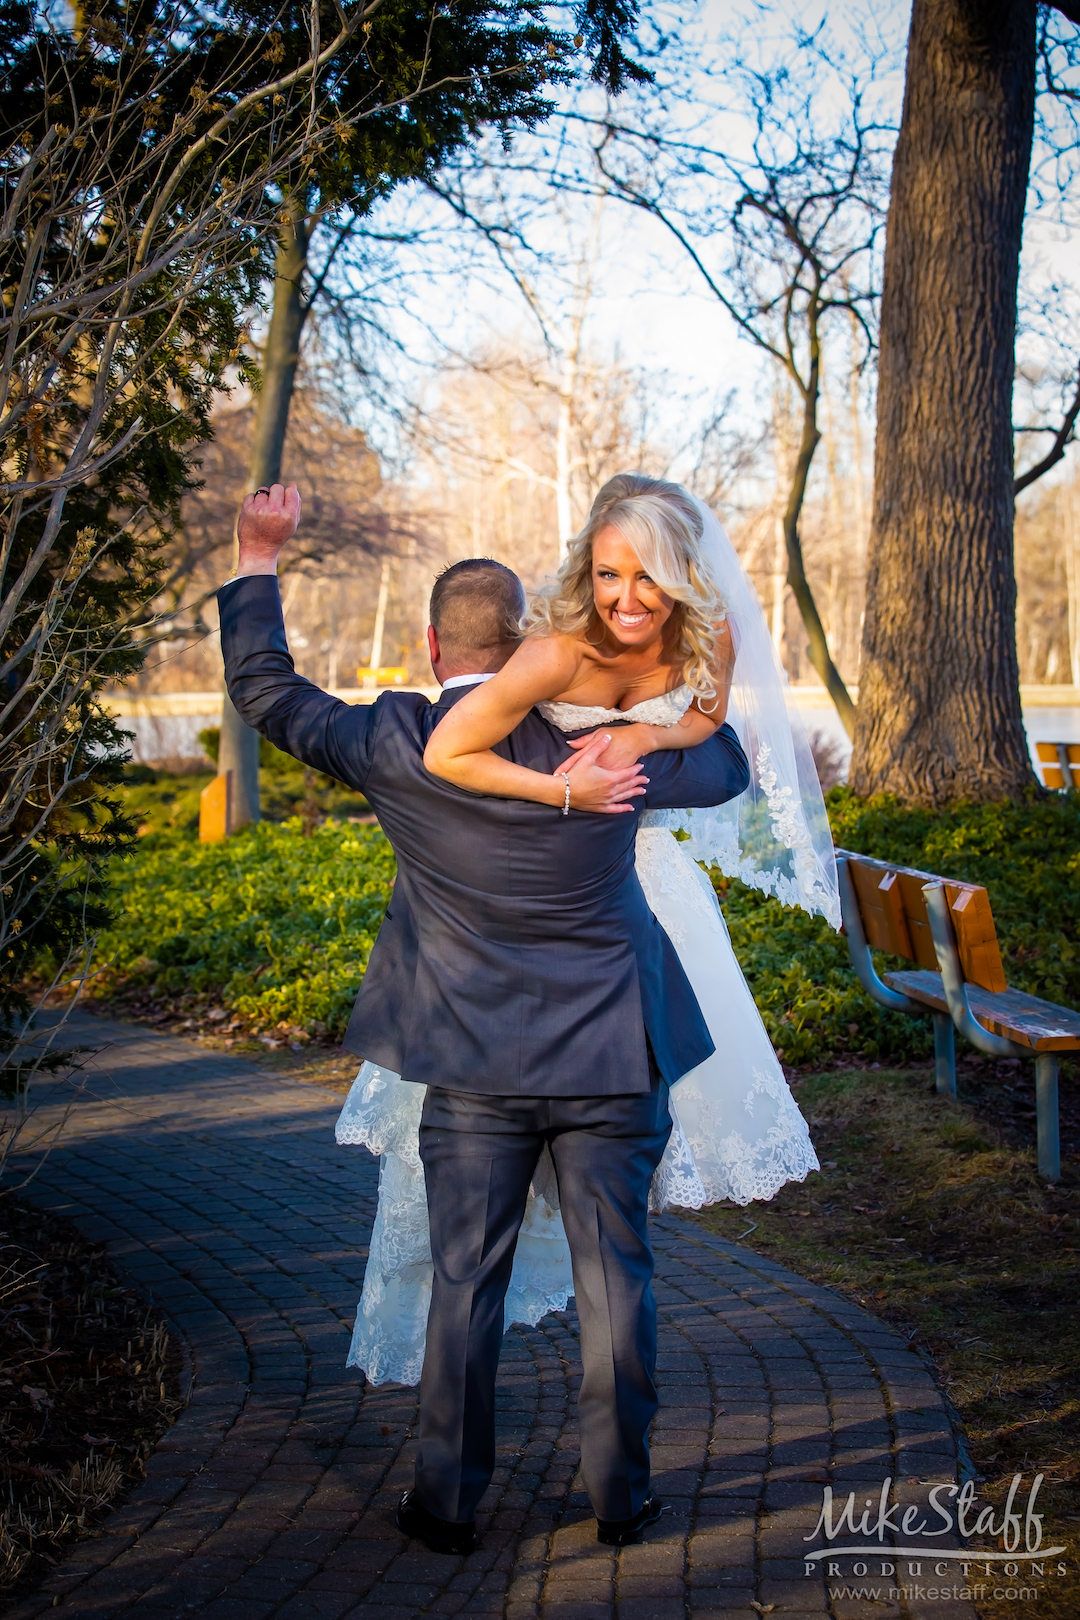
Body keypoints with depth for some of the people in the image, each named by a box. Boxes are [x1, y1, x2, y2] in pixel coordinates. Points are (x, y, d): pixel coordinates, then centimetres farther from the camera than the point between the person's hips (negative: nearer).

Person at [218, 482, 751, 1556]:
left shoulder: (394, 746, -9)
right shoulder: (601, 738, -8)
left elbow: (264, 691, 5)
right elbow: (725, 769, 9)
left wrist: (258, 562, 15)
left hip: (475, 1070, 0)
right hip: (610, 1062, 0)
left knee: (465, 1284, 10)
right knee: (614, 1277, 10)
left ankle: (448, 1501, 20)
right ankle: (619, 1494, 21)